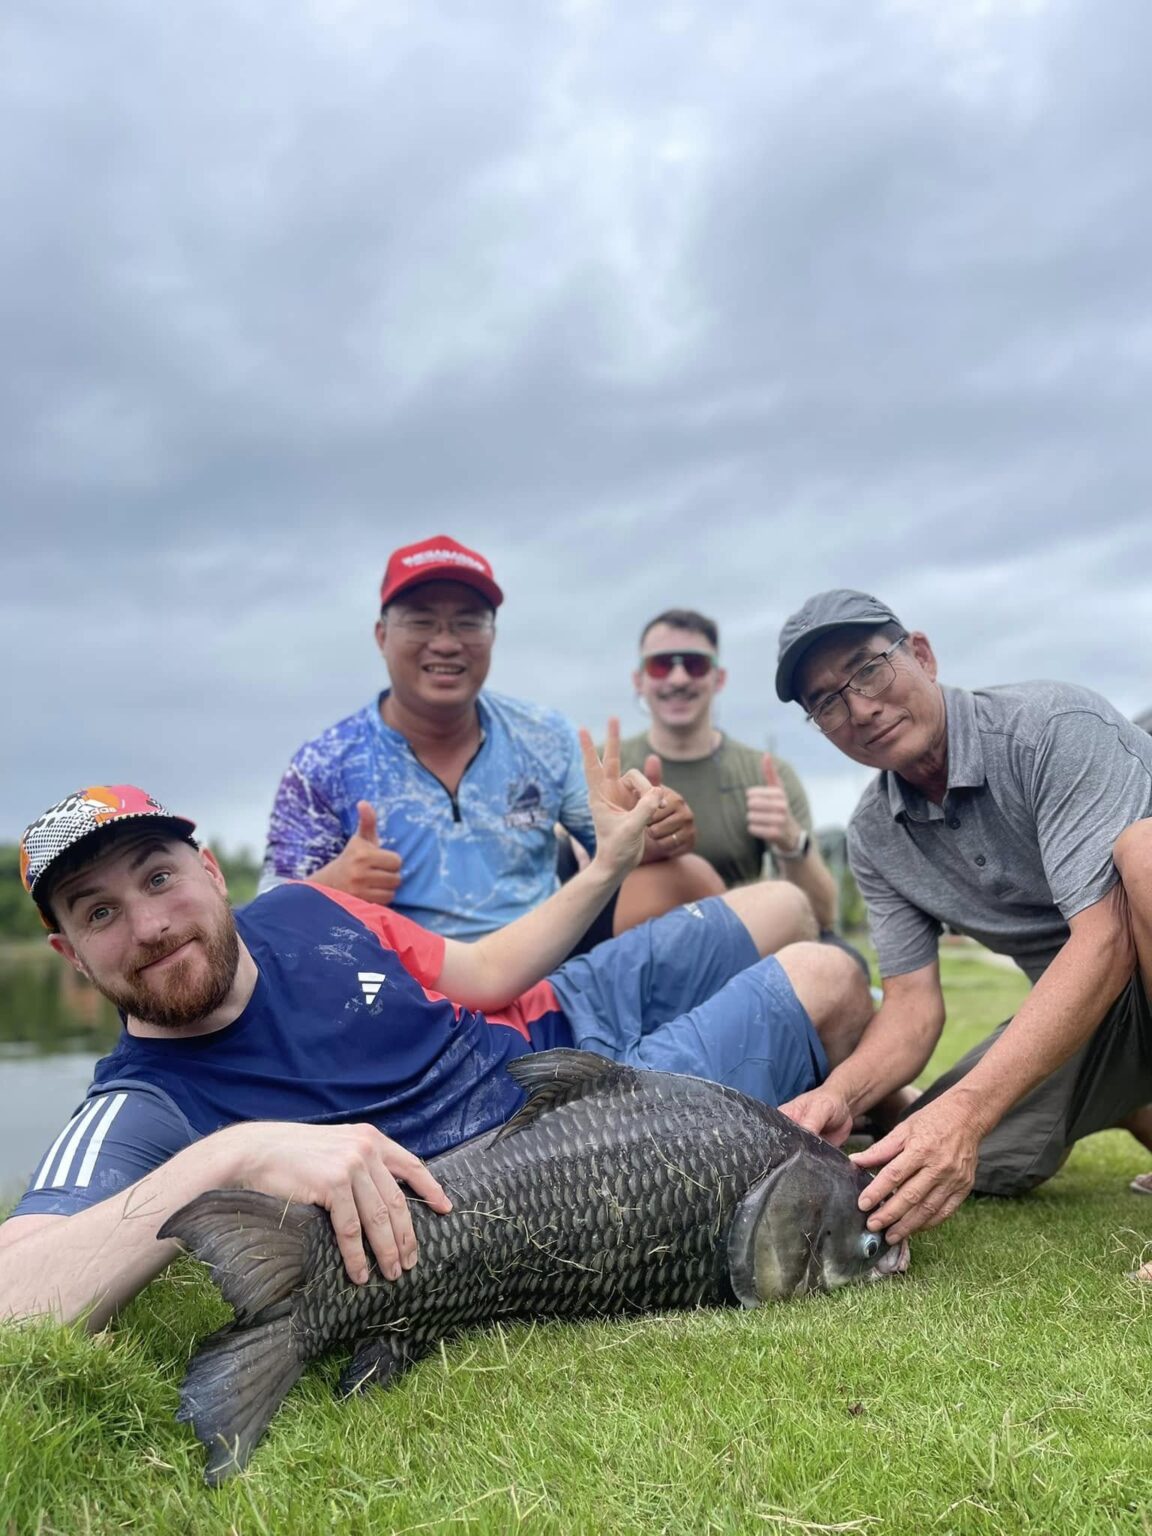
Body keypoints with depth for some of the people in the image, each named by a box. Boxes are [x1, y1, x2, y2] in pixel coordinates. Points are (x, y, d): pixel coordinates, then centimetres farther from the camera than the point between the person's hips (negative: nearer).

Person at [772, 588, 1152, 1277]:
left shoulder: (1057, 726, -23)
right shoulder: (874, 838, -4)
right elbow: (913, 1003, -6)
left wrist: (965, 1109, -40)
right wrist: (840, 1093, -28)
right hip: (1077, 1009, 7)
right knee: (952, 1162, -11)